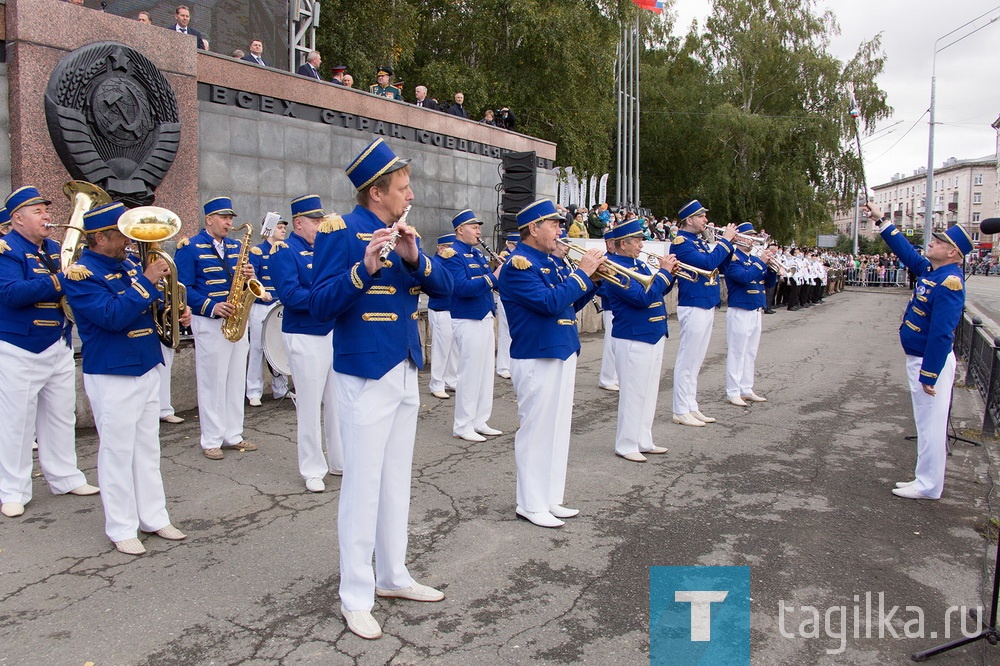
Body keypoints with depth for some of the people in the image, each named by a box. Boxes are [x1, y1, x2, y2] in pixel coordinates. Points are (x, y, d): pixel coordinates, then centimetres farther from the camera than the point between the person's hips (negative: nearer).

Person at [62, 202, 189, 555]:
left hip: (147, 368, 7)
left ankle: (154, 517, 25)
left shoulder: (128, 264, 9)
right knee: (118, 452, 3)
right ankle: (121, 528, 15)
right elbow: (113, 316, -25)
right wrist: (146, 281, -23)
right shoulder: (81, 273, -12)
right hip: (111, 376, -7)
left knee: (147, 448, 14)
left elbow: (148, 306, 21)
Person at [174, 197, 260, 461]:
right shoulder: (190, 248, -5)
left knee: (236, 380, 10)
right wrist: (212, 307, -23)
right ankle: (211, 441, 9)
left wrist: (249, 276, -7)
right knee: (212, 382, 0)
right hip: (209, 323, -6)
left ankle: (233, 435, 19)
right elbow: (184, 288, -11)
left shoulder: (236, 247, 13)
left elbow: (244, 279, 17)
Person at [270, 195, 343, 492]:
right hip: (306, 337, -7)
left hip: (336, 332, 7)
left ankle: (341, 461, 26)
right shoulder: (285, 251, -10)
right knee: (310, 406, 2)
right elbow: (290, 295, -21)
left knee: (338, 402, 13)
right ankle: (313, 470, 15)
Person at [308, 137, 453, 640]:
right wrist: (364, 268, -31)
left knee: (397, 480, 16)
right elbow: (320, 306, -18)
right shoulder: (342, 232, -9)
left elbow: (444, 288, 4)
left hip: (405, 374, 7)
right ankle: (355, 597, 14)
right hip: (365, 377, -7)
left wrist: (414, 257, -14)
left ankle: (393, 576, 30)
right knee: (363, 486, 0)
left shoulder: (401, 233, 12)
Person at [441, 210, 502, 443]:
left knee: (486, 373, 13)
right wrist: (492, 277, -24)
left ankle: (480, 422, 23)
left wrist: (503, 270, -5)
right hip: (468, 321, -9)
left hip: (485, 319, 9)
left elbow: (494, 283, 14)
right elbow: (462, 287, -24)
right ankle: (462, 426, 8)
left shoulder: (479, 254, 15)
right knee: (470, 374, -3)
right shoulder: (454, 255, -11)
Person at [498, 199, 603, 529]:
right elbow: (551, 303, -25)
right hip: (536, 360, -9)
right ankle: (530, 504, 13)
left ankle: (551, 497, 25)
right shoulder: (518, 264, -14)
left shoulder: (548, 261, 13)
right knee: (536, 431, 0)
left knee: (558, 430, 14)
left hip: (562, 354, 9)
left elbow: (570, 305, 17)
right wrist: (582, 272, -16)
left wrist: (593, 278, 4)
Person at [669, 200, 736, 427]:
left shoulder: (700, 242, 15)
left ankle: (692, 407, 21)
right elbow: (708, 263, -25)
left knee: (696, 361, 13)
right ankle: (681, 411, 3)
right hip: (693, 307, -9)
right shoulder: (681, 242, -13)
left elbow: (721, 267, 15)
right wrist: (725, 241, -14)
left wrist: (729, 244, 2)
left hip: (707, 306, 9)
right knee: (687, 360, -4)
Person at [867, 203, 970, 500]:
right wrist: (882, 220, 19)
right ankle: (925, 479, 28)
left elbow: (942, 334, -25)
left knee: (931, 424, 1)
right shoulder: (930, 270, 5)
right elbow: (906, 252, 22)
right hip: (919, 357, 10)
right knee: (926, 423, 17)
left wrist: (928, 375, -24)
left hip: (932, 362, -10)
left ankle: (928, 487, 12)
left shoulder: (949, 283, -23)